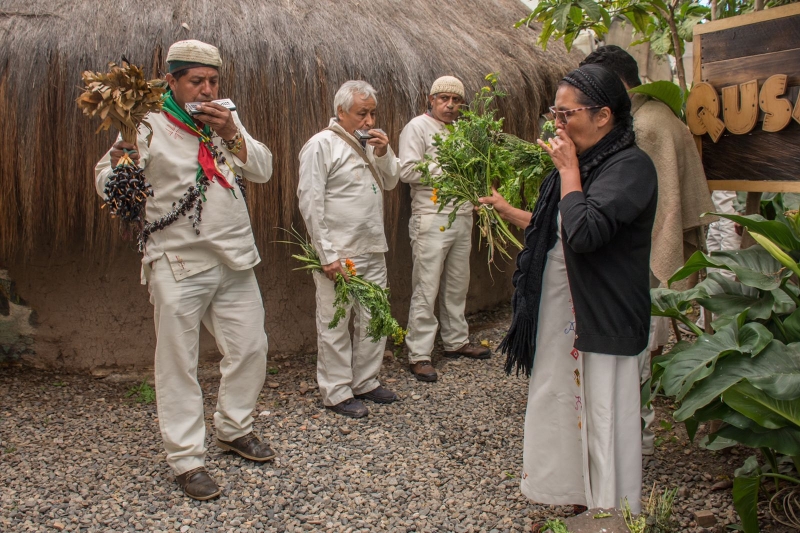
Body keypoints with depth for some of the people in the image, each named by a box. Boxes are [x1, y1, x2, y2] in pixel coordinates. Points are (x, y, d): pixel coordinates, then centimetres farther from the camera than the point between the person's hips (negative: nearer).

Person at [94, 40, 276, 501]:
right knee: (179, 362, 1)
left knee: (250, 347, 12)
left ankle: (234, 428, 34)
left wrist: (229, 134, -13)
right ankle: (186, 458, 14)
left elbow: (263, 169, 1)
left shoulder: (227, 120, 8)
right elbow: (107, 185, -9)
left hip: (234, 258, 5)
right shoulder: (150, 126, -6)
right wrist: (123, 149, -29)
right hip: (179, 264, -5)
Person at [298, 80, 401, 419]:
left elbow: (390, 183, 19)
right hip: (339, 254, -8)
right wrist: (327, 256, -16)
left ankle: (366, 382, 28)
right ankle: (337, 393, 12)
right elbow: (310, 202, -14)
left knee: (374, 319, 14)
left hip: (373, 251, 8)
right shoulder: (322, 145, -9)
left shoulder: (370, 144, 14)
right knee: (335, 324, 1)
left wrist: (384, 153, -2)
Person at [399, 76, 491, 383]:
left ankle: (456, 341, 29)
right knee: (426, 289, -5)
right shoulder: (418, 127, -3)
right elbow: (407, 170, -14)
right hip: (432, 218, -7)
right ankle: (419, 354, 1)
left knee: (457, 285, 15)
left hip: (462, 217, 7)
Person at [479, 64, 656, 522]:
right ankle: (574, 504, 33)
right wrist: (508, 211, 13)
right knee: (562, 410, 17)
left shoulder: (631, 166, -16)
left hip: (604, 320, -9)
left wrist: (568, 170, -19)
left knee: (604, 424, 3)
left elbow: (584, 233, -29)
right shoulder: (583, 163, 10)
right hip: (563, 313, 9)